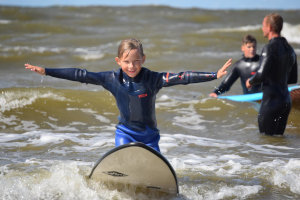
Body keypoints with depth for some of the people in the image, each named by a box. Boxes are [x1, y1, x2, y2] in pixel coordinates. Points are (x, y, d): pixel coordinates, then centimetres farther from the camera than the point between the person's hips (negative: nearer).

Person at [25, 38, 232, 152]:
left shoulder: (153, 79, -14)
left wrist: (214, 75, -32)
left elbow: (181, 78, -22)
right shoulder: (112, 79, -8)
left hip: (149, 134, 0)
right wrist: (46, 71, -9)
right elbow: (81, 75, -8)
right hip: (125, 131, 1)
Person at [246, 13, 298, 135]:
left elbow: (261, 74, -21)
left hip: (271, 101, -8)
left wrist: (250, 82, -1)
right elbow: (293, 79, 19)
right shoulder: (289, 49, 12)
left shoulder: (270, 48, -14)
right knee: (279, 136, 12)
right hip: (286, 101, 8)